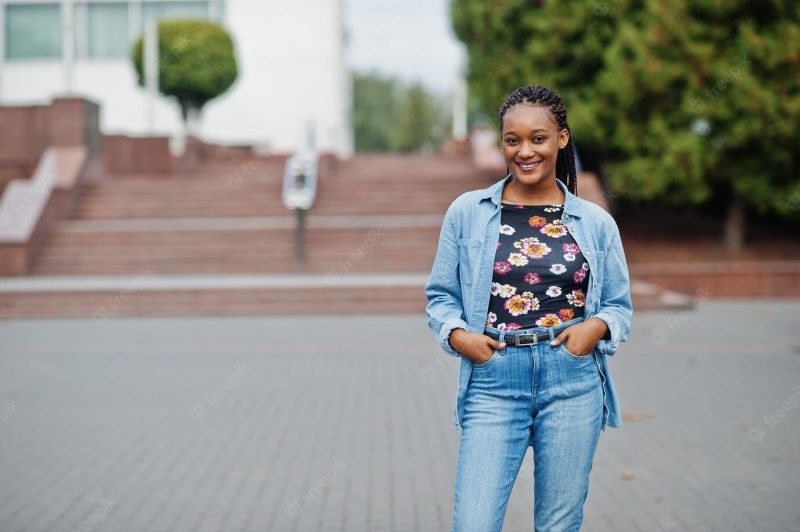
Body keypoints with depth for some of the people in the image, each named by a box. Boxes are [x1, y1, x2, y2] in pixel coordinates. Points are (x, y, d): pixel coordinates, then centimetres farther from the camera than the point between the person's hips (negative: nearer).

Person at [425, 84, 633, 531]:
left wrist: (597, 326, -9)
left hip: (573, 382, 1)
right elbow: (441, 296, 9)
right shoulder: (467, 212, 4)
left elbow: (620, 305, 12)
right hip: (494, 382, -1)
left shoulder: (597, 223, 6)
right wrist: (456, 334, -10)